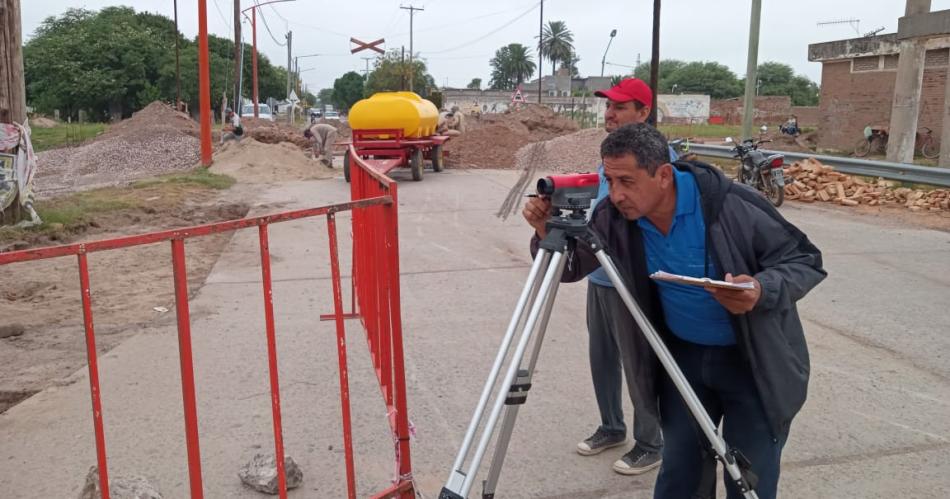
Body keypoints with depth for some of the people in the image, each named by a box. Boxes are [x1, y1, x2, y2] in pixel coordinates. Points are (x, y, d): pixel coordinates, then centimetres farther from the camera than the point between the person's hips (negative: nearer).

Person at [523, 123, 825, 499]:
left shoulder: (731, 204, -26)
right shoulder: (615, 217, -14)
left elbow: (804, 261, -16)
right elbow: (571, 267, -5)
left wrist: (763, 290, -37)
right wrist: (547, 232, -25)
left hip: (755, 362, -3)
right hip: (682, 355, 4)